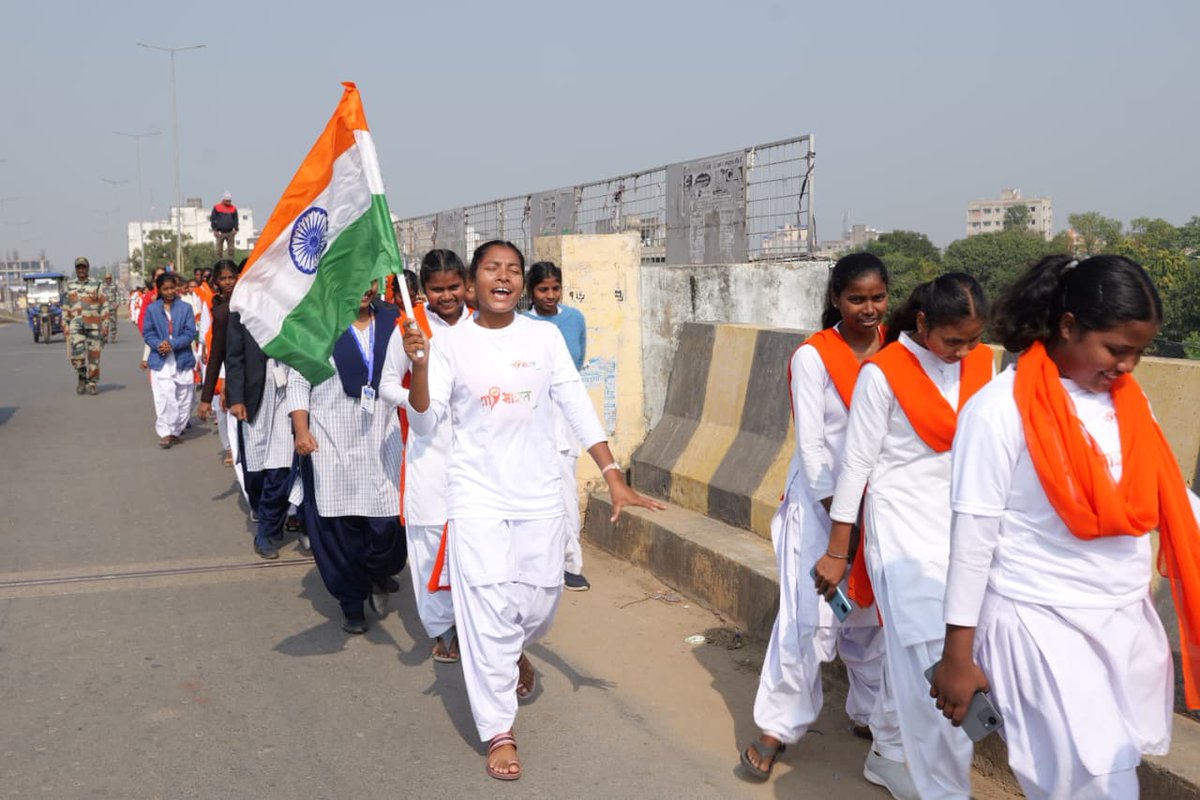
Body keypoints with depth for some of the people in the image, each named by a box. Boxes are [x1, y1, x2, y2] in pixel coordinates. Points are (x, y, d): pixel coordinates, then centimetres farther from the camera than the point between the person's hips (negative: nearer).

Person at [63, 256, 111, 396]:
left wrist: (105, 325, -7)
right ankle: (82, 378, 4)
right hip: (76, 325, 1)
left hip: (94, 326, -1)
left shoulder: (97, 285, 2)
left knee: (94, 355, 1)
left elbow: (105, 306, 0)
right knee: (76, 353, -16)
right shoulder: (70, 286, 11)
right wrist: (65, 325, 10)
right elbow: (66, 307, 16)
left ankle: (93, 383, 12)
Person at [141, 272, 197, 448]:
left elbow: (190, 333, -3)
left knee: (184, 399, 6)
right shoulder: (152, 309, 5)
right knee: (164, 397, -12)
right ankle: (165, 433, -9)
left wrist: (172, 344, -16)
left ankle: (175, 431, 19)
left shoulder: (185, 308, 2)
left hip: (182, 360, 1)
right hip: (160, 361, -1)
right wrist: (158, 345, -15)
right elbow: (147, 333, 4)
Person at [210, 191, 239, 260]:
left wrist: (235, 229, -1)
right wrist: (214, 230, -4)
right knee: (219, 249, 2)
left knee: (231, 249, 1)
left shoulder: (233, 208, 8)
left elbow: (236, 219, 13)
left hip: (230, 232, 2)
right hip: (220, 233, -2)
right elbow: (212, 219, 3)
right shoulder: (217, 207, 2)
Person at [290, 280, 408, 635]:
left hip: (382, 444, 2)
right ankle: (352, 603, 24)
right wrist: (301, 430, -6)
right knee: (340, 529, 5)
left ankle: (379, 574, 31)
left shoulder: (393, 324, 7)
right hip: (331, 446, -1)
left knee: (388, 524, -2)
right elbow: (298, 382, 1)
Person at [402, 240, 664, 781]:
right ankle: (499, 732, 11)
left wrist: (614, 478, -3)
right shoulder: (450, 342, -4)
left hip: (539, 492, 2)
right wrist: (418, 365, -25)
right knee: (488, 608, -3)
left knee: (540, 599, 9)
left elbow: (579, 410, 2)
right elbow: (425, 422, -9)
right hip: (477, 492, -2)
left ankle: (515, 651, 46)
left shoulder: (544, 339, 1)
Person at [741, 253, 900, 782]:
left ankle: (869, 714, 29)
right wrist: (838, 514, -12)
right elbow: (811, 442, -10)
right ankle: (777, 728, 7)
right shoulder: (813, 356, -9)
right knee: (809, 615, -5)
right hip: (820, 500, -4)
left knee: (872, 613, 11)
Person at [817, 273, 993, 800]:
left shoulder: (982, 366, 3)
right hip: (904, 527, -5)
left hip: (960, 526, 5)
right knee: (931, 661, -6)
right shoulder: (883, 373, -11)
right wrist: (837, 551, -4)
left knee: (912, 655, 12)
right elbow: (856, 462, -7)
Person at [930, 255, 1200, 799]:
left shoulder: (1128, 399, 5)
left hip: (1128, 620, 7)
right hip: (1041, 625, -6)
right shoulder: (1002, 408, -15)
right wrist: (958, 655, -12)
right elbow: (973, 535, -14)